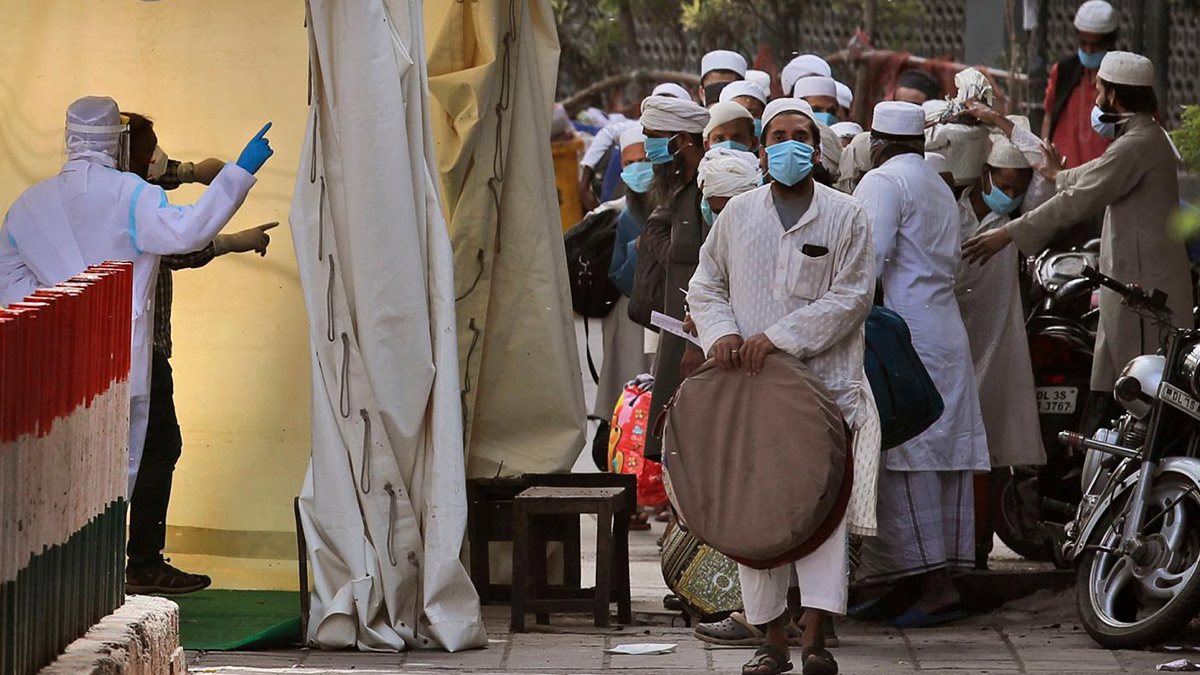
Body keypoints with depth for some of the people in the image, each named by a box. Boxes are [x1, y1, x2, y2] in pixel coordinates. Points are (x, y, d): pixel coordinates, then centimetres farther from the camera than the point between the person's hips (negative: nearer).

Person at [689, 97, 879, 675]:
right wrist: (722, 332, -5)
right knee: (751, 507, 2)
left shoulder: (845, 216, 4)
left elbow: (850, 297, -4)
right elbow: (706, 285, 16)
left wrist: (778, 337, -12)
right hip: (747, 386, 3)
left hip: (823, 383, -3)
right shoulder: (738, 213, 13)